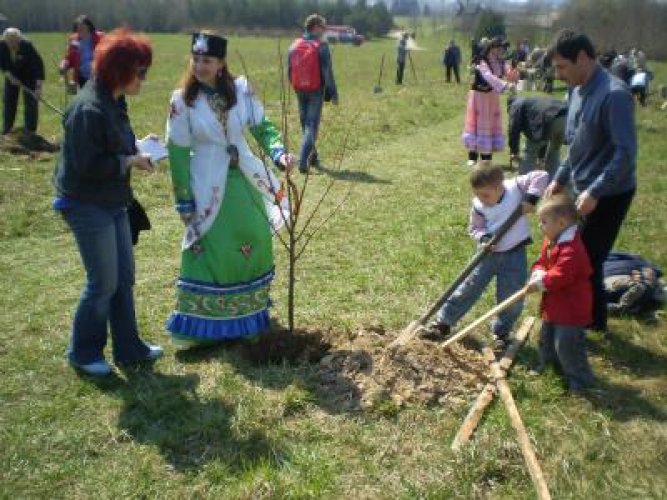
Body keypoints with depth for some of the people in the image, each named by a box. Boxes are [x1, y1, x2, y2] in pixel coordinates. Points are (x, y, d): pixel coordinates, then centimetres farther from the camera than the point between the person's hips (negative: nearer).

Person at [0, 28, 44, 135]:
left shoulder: (27, 46, -33)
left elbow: (38, 63, -34)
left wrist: (39, 86, -40)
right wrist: (9, 75, -20)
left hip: (29, 75, -3)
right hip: (12, 75, 4)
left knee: (30, 101, -6)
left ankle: (30, 129, 5)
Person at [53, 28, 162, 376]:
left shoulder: (112, 101, 7)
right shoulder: (89, 109, -23)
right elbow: (86, 166, -24)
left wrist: (138, 147, 3)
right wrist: (129, 161, -18)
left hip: (112, 204, 9)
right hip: (87, 207, -9)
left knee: (123, 278, 14)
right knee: (103, 283, 2)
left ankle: (128, 347, 28)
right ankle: (83, 353, 22)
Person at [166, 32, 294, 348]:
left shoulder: (242, 90, -4)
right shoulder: (183, 100, -10)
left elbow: (263, 126, 2)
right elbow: (178, 152, -7)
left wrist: (278, 152, -19)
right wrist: (185, 201, -8)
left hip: (244, 181, 4)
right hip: (208, 185, -3)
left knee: (254, 243, 12)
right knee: (208, 252, 0)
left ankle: (250, 312, 34)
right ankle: (198, 325, 14)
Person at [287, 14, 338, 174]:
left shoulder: (294, 46, 4)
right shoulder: (321, 46, -11)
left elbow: (289, 71, 7)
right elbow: (327, 72, -12)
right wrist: (333, 94, -7)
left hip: (300, 91, 5)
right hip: (316, 91, -5)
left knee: (305, 124, 17)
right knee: (312, 126, -2)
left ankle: (313, 157, 31)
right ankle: (303, 162, -13)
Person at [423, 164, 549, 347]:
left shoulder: (516, 187, -15)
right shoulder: (478, 206, -10)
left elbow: (541, 176, -15)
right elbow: (475, 228, 0)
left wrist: (531, 198, -27)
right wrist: (484, 238, -21)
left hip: (514, 254, -1)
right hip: (489, 253, 1)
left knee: (512, 297, 2)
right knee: (469, 287, 1)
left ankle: (501, 332, 25)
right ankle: (444, 322, 11)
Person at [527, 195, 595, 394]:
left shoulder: (571, 249, -28)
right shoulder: (550, 241, 5)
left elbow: (560, 276, -33)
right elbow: (541, 262, 10)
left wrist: (541, 282, -23)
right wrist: (538, 274, -12)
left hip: (571, 308, -10)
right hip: (554, 305, 10)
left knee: (566, 344, -4)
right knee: (547, 338, 24)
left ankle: (580, 377, 12)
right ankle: (549, 364, 44)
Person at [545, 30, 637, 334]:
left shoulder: (614, 94, -23)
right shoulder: (578, 91, 6)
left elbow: (626, 152, -26)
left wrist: (595, 192, -27)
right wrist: (560, 179, 14)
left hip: (609, 195, -9)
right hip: (585, 190, 9)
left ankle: (591, 321, 19)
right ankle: (592, 317, 35)